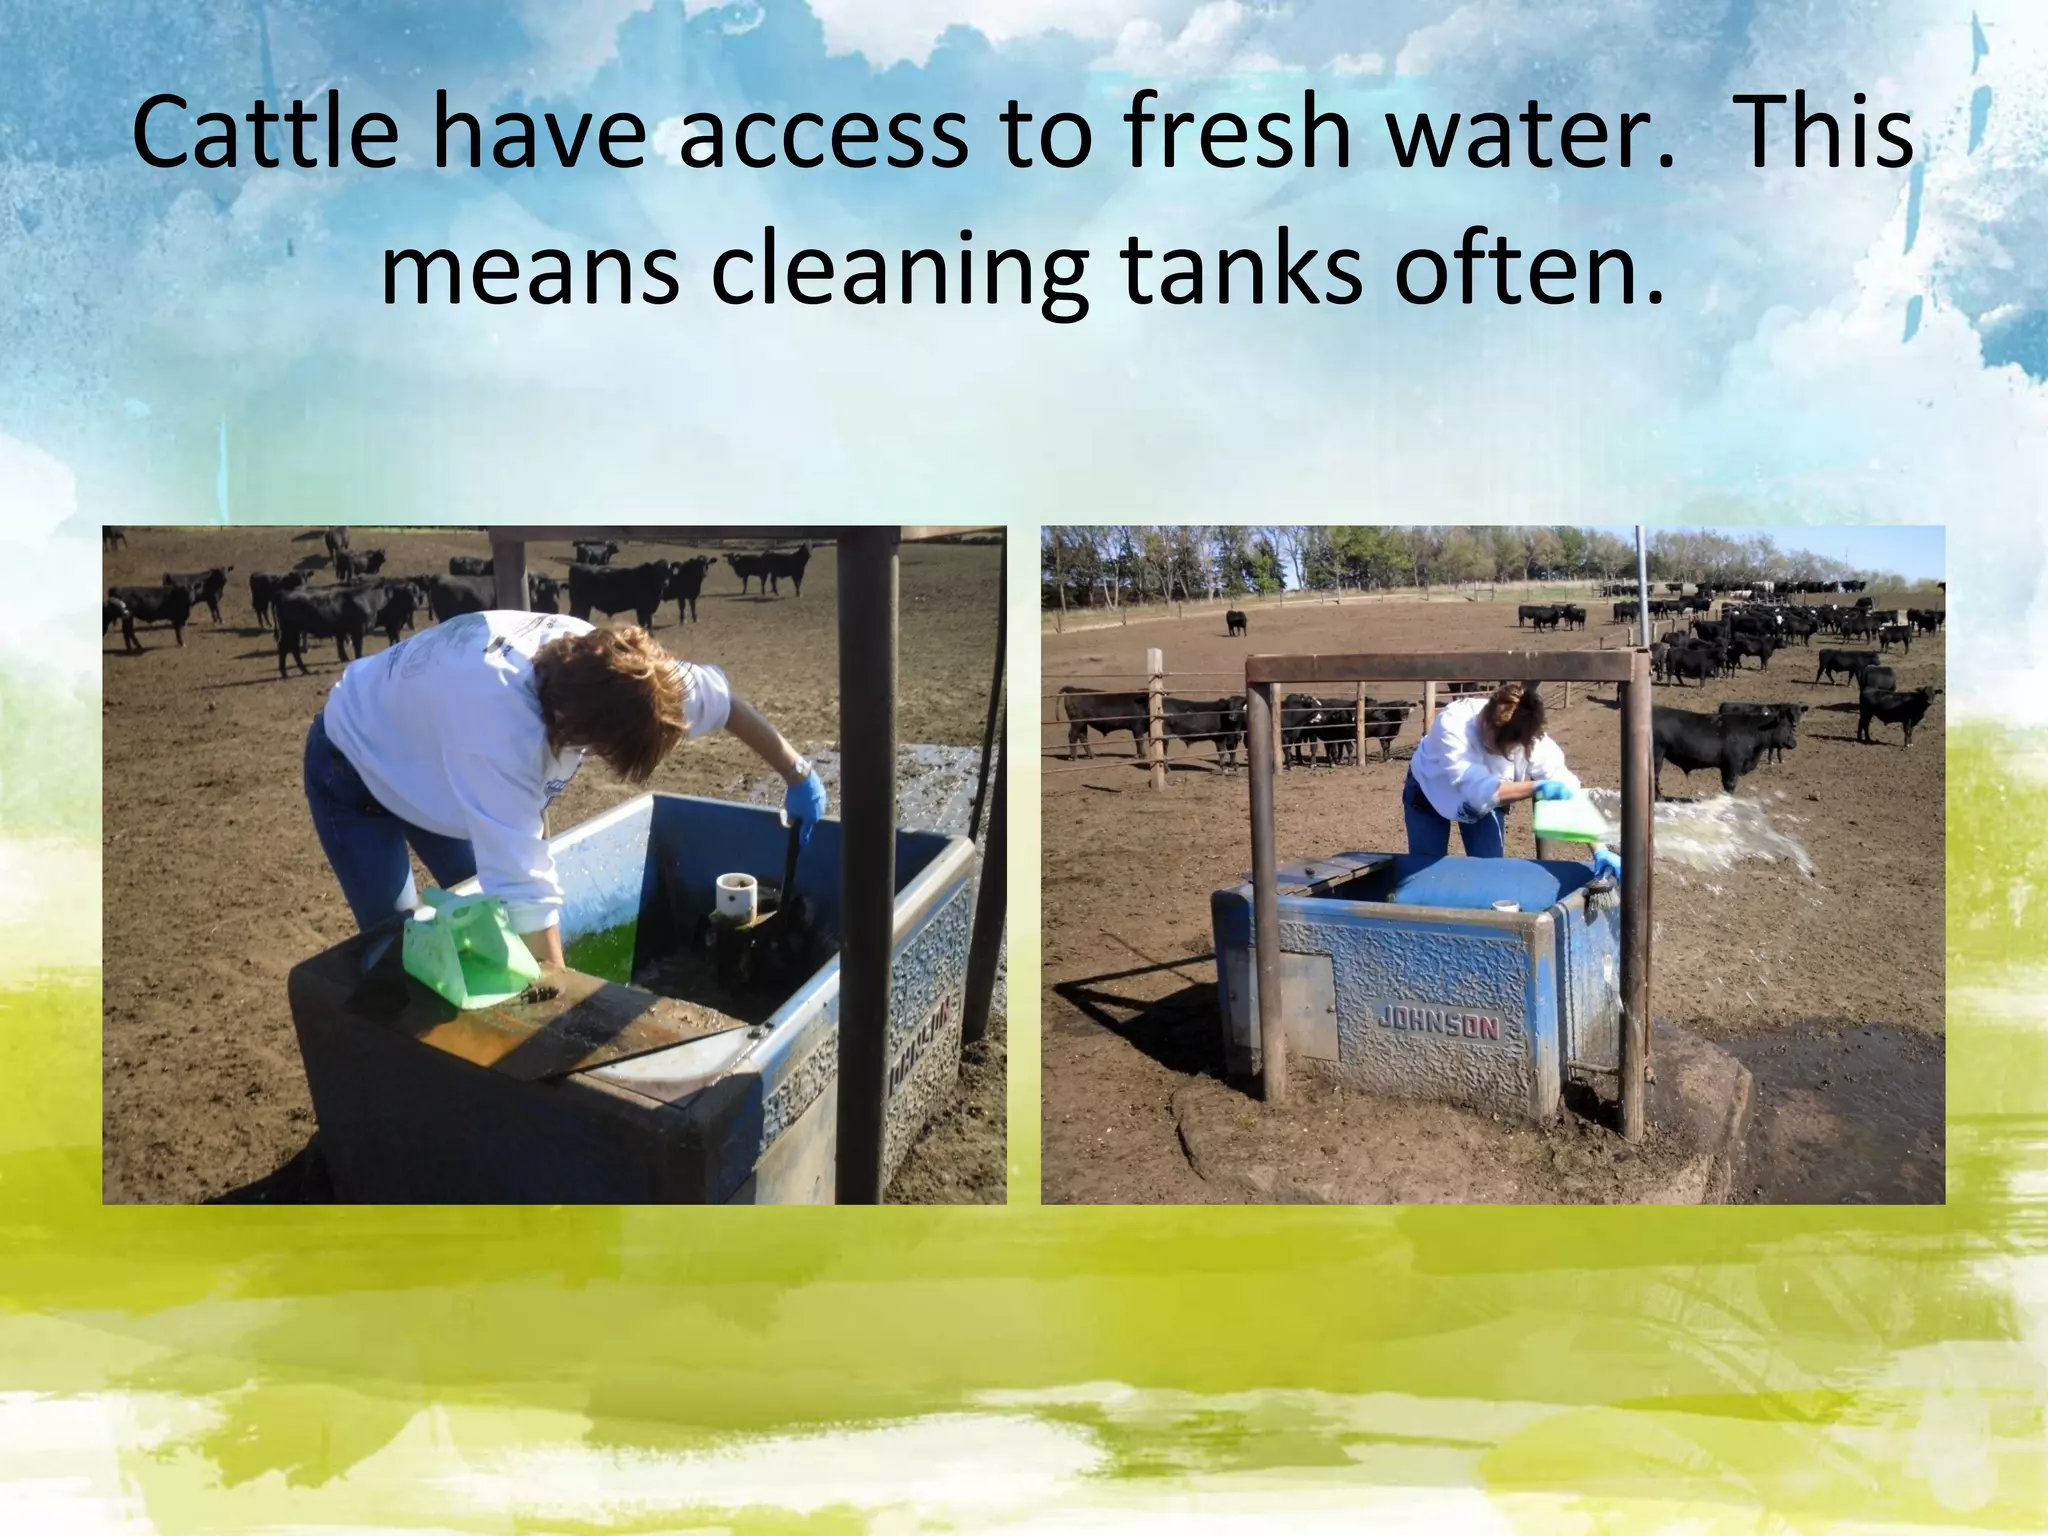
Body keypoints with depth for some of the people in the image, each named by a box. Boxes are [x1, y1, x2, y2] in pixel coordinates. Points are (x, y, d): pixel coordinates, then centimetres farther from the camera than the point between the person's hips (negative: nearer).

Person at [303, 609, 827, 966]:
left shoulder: (599, 661, -26)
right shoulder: (501, 718, -47)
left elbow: (718, 696, -8)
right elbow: (525, 891, -47)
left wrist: (797, 772, -3)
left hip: (425, 757, 7)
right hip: (355, 764, -6)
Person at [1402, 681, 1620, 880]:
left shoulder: (1532, 739, -33)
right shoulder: (1453, 723, -43)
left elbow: (1568, 792, -31)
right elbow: (1475, 787, -52)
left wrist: (1600, 850, -41)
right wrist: (1536, 788, -64)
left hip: (1484, 802, 3)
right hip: (1431, 793, -3)